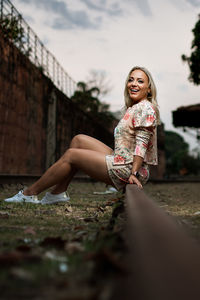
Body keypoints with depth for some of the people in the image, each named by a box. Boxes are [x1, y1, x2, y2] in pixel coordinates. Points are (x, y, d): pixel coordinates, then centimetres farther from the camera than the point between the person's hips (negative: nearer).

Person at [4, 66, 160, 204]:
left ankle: (30, 193, 4)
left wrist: (134, 173, -25)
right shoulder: (133, 108, 18)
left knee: (71, 155, -6)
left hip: (128, 169, -10)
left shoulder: (146, 108, -12)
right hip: (120, 161, 10)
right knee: (78, 140, 11)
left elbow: (142, 143, -20)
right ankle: (59, 192, 7)